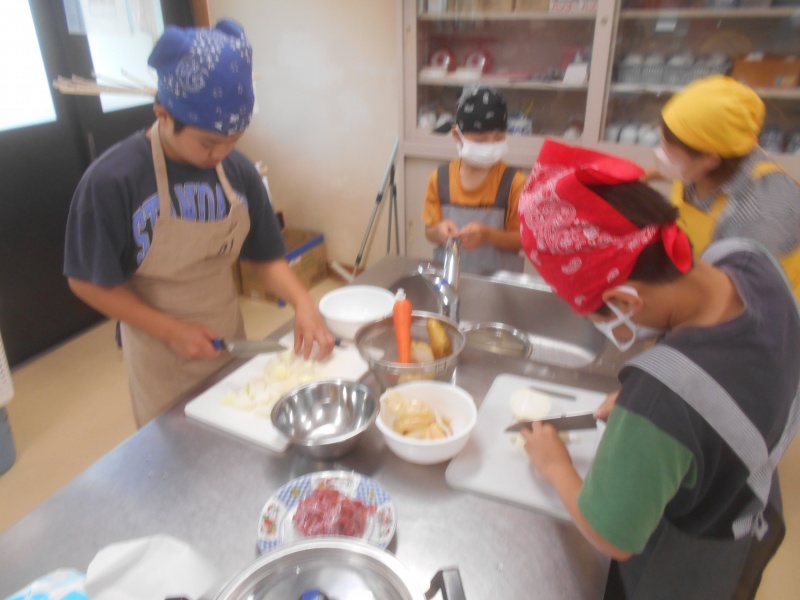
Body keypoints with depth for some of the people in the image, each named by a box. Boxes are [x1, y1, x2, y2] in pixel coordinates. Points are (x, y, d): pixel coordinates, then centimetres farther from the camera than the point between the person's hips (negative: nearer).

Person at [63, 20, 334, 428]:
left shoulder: (239, 171, -9)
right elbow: (88, 282, -13)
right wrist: (172, 330, -19)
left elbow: (265, 257, -1)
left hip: (228, 339, 4)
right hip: (160, 355, -3)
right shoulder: (110, 181, -21)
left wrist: (302, 302, -19)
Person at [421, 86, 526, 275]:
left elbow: (522, 238, -5)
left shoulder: (513, 181, -7)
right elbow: (429, 231, 7)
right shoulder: (439, 178, -1)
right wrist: (439, 231, -15)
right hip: (448, 273, 3)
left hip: (498, 278, -2)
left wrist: (488, 235, -21)